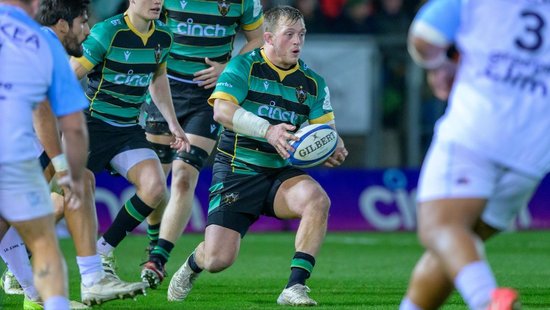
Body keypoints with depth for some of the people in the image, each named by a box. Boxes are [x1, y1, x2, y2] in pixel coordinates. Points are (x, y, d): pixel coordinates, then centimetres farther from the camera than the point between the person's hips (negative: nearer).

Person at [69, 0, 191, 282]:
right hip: (92, 126, -6)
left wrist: (172, 123, 18)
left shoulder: (163, 36, 3)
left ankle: (103, 251, 4)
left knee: (155, 187, -15)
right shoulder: (108, 32, -17)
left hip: (129, 129, 6)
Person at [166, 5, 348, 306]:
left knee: (318, 200, -31)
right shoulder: (244, 66, -5)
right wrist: (268, 130, -32)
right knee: (218, 259, -11)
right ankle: (193, 264, 29)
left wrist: (334, 150, -22)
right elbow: (222, 110, -19)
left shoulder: (312, 83, 7)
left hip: (282, 173, 3)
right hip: (238, 170, -3)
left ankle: (295, 287, -25)